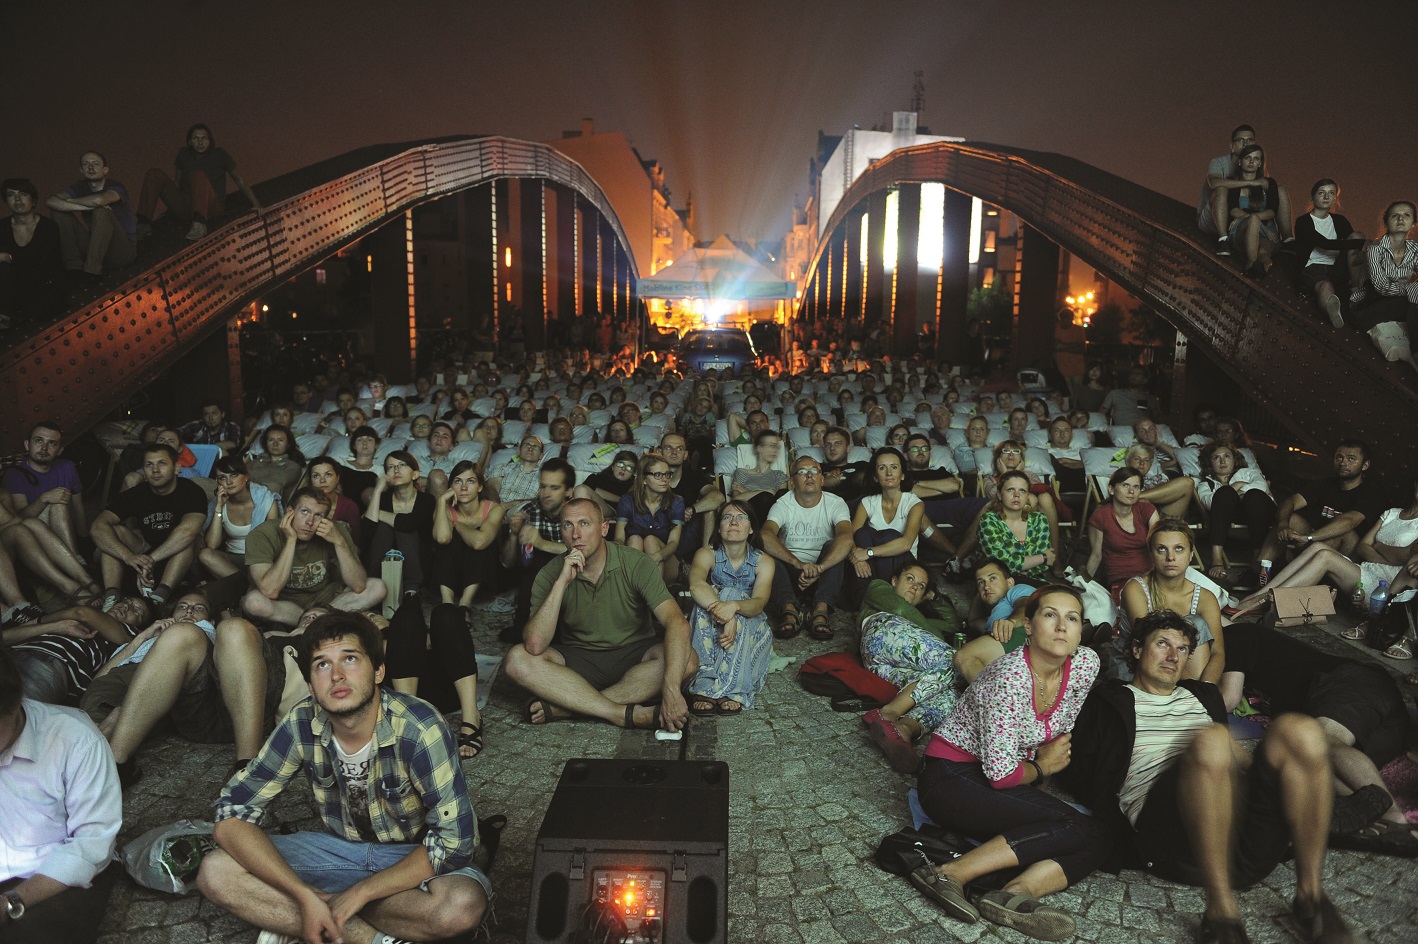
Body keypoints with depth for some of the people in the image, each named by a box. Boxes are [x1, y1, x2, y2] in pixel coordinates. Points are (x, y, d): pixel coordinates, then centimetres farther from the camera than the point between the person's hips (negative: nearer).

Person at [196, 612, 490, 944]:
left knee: (463, 905, -36)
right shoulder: (301, 725, -16)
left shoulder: (418, 727, -26)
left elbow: (455, 839, -25)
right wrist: (305, 896, -27)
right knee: (215, 874, -17)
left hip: (414, 856, -3)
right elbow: (232, 816, -15)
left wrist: (359, 892, -24)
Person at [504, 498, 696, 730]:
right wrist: (562, 582, -30)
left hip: (632, 656, -1)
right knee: (518, 659, -25)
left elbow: (677, 623, -27)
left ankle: (564, 706, -29)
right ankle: (626, 713, -29)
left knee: (687, 659, -30)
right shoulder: (550, 575, -11)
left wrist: (671, 691, -41)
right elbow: (534, 646, -23)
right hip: (577, 661, 1)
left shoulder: (636, 564, -16)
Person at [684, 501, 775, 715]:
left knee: (733, 597, -31)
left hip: (749, 627, 0)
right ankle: (704, 685, -45)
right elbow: (696, 584, -31)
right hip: (707, 631, 0)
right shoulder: (707, 554, -7)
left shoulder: (764, 562, -5)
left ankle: (731, 691, -44)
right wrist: (724, 612, -48)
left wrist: (734, 606, -48)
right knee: (707, 600, -32)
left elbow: (759, 602, -24)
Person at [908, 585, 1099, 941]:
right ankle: (950, 872, -24)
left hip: (1000, 777, 8)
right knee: (1076, 829, -23)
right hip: (950, 778, -8)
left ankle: (1015, 892, -27)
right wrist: (1041, 768, -5)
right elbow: (1001, 774, -22)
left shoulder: (1086, 663, -5)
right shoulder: (1011, 677, -26)